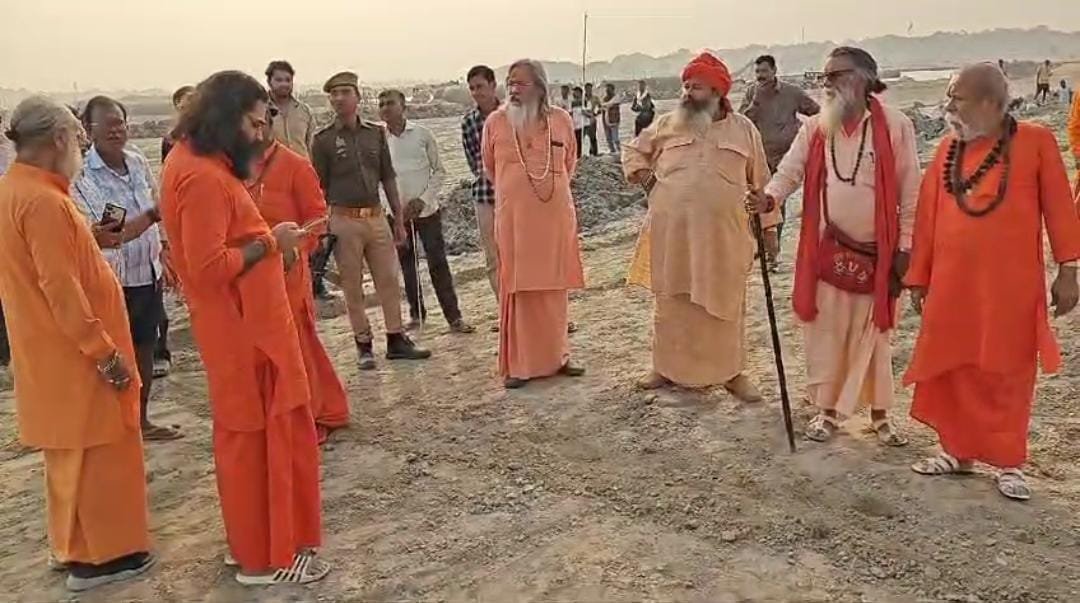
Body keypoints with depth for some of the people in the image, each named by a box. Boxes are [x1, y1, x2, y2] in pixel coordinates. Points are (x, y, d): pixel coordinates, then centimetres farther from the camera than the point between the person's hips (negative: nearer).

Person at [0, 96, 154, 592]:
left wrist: (91, 238, 13)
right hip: (76, 354, -10)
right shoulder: (42, 201, -22)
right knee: (98, 452, 3)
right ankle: (100, 556, 14)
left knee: (71, 452, 20)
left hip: (54, 352, 10)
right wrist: (105, 351, -21)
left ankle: (70, 545, 32)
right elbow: (61, 289, -25)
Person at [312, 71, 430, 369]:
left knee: (389, 281, 5)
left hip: (377, 217, 3)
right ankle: (364, 346, 14)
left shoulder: (376, 133, 8)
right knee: (353, 288, 4)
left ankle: (396, 341, 15)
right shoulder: (324, 140, -1)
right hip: (344, 221, -3)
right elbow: (319, 188, 0)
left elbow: (388, 178, 12)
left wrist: (399, 218, 10)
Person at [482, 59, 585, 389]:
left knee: (554, 288, 9)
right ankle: (519, 365, 7)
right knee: (518, 289, 0)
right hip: (514, 218, -1)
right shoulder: (495, 122, -1)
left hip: (555, 215, 2)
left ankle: (556, 357, 21)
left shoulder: (561, 119, 2)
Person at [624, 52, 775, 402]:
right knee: (671, 304, 10)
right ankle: (668, 367, 24)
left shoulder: (743, 130, 3)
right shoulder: (667, 125, 6)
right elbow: (633, 152, 20)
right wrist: (648, 182, 4)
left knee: (725, 306, 6)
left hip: (723, 236, -1)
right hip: (671, 234, 1)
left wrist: (769, 226, 6)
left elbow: (760, 182, 6)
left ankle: (731, 372, 18)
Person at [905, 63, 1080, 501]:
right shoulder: (948, 150, 4)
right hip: (952, 282, 3)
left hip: (1012, 284, -3)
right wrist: (918, 277, 7)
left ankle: (1008, 461, 22)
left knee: (1008, 374, 8)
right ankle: (958, 451, 26)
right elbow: (928, 216, 6)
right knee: (953, 371, 10)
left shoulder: (1036, 141, -5)